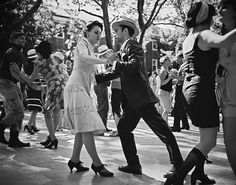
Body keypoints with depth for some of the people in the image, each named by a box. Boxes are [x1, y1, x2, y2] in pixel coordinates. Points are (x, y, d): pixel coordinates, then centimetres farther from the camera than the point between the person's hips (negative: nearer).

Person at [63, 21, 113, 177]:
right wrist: (104, 61, -29)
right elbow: (83, 57, -26)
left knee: (83, 127, 8)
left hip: (83, 89, 10)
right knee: (87, 126, -13)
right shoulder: (82, 43, -2)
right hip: (76, 87, -10)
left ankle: (75, 160, 14)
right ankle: (97, 164, -14)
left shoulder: (91, 48, 24)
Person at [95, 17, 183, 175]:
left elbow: (134, 66, -25)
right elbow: (117, 73, 26)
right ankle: (134, 165, 17)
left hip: (141, 97, -10)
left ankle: (178, 165, -1)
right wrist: (94, 78, 25)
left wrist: (115, 62, -15)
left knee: (162, 129, -6)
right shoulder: (124, 50, 20)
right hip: (133, 100, 10)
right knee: (123, 127, 11)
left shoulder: (133, 46, -7)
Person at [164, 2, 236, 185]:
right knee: (209, 141, -6)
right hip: (203, 91, -10)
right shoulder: (205, 35, -13)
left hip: (189, 89, 10)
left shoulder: (188, 39, 14)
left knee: (207, 135, 22)